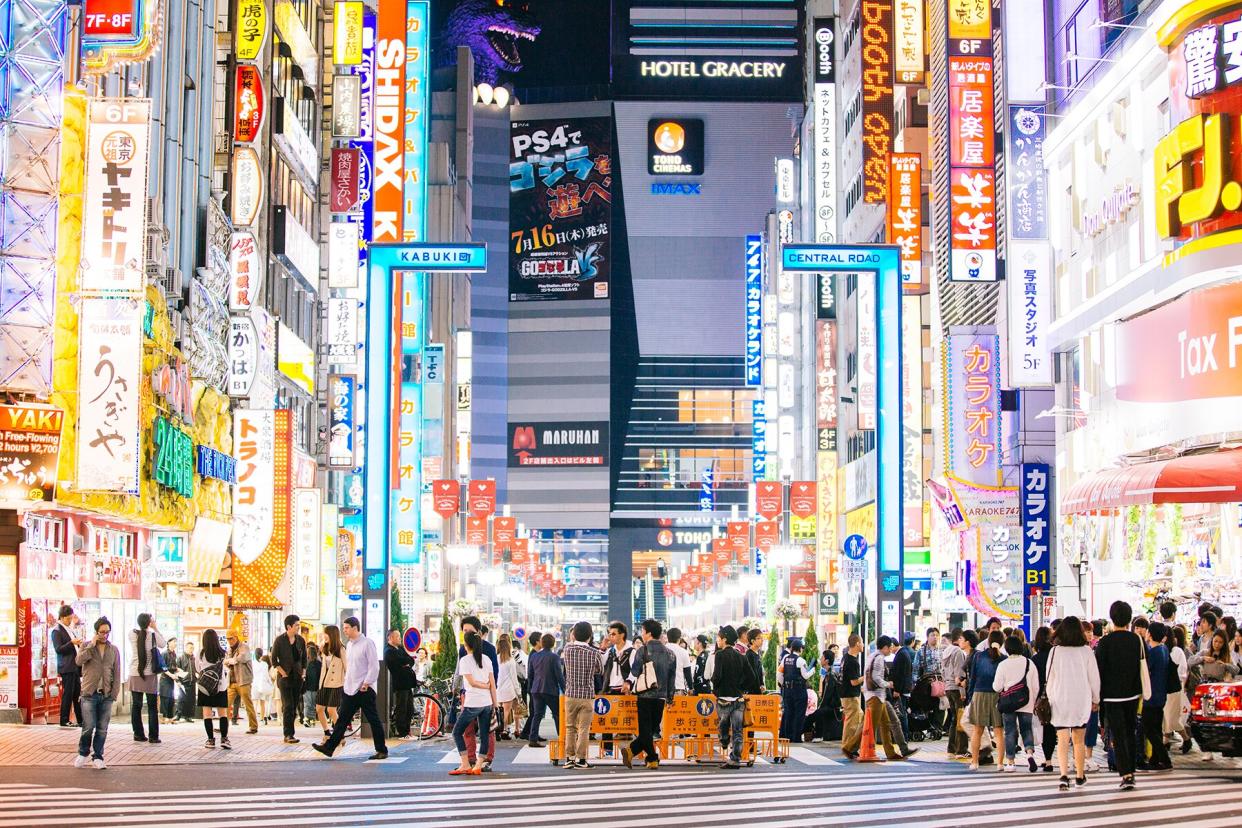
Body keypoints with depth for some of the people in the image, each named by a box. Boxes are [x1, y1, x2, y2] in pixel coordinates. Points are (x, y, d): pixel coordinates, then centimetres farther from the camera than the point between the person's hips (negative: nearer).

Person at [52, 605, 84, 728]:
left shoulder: (71, 629, 18)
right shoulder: (57, 631, -6)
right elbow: (58, 649, -14)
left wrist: (79, 643, 10)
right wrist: (72, 643, -24)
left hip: (75, 666, 8)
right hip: (66, 667, -8)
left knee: (77, 693, 8)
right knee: (68, 693, -6)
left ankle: (80, 720, 10)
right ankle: (64, 720, 0)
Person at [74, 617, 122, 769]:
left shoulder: (114, 650, 10)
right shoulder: (86, 646, 5)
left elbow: (117, 673, 10)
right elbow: (78, 661, -14)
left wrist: (115, 693, 1)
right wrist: (92, 645, -12)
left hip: (106, 695, 2)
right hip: (89, 694, -2)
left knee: (102, 729, 3)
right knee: (88, 727, -7)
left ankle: (98, 757, 13)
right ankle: (83, 754, 15)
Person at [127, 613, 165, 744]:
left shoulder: (132, 634, -4)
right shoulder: (153, 635, -9)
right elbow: (163, 644, 7)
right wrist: (155, 629, 6)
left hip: (135, 675, 2)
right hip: (150, 675, -2)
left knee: (136, 706, 9)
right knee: (152, 707, 4)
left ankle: (138, 734, 10)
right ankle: (153, 736, 2)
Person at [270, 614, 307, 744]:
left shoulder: (301, 640, 7)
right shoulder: (279, 640, -6)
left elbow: (304, 658, 16)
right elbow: (274, 660, -4)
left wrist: (303, 672, 7)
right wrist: (283, 673, -10)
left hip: (298, 678, 5)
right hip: (285, 677, -5)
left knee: (294, 707, 6)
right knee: (288, 706, -11)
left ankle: (289, 733, 14)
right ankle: (288, 735, -12)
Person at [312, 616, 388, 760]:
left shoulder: (367, 643, -11)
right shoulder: (350, 645, 15)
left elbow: (374, 665, -14)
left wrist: (367, 683, -16)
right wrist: (346, 683, 16)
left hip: (365, 690, -8)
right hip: (350, 689, 8)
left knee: (374, 720, -1)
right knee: (342, 719, 7)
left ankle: (382, 751, 5)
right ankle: (329, 747, 7)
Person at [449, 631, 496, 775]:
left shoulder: (465, 660, -7)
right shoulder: (486, 659, 8)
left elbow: (471, 682, -13)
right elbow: (493, 684, 6)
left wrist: (484, 686, 3)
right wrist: (494, 704, 9)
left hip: (472, 703, -5)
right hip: (487, 703, 5)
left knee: (457, 732, 6)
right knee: (484, 734, 9)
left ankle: (465, 765, 0)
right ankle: (478, 766, 5)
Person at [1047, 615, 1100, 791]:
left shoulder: (1055, 651, -4)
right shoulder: (1086, 651, -5)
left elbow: (1050, 677, 1)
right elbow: (1094, 677, 1)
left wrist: (1050, 698, 13)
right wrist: (1095, 700, 13)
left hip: (1060, 700, -1)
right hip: (1082, 701, 1)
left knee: (1062, 739, -2)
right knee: (1079, 739, 15)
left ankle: (1064, 774, -19)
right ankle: (1080, 776, 25)